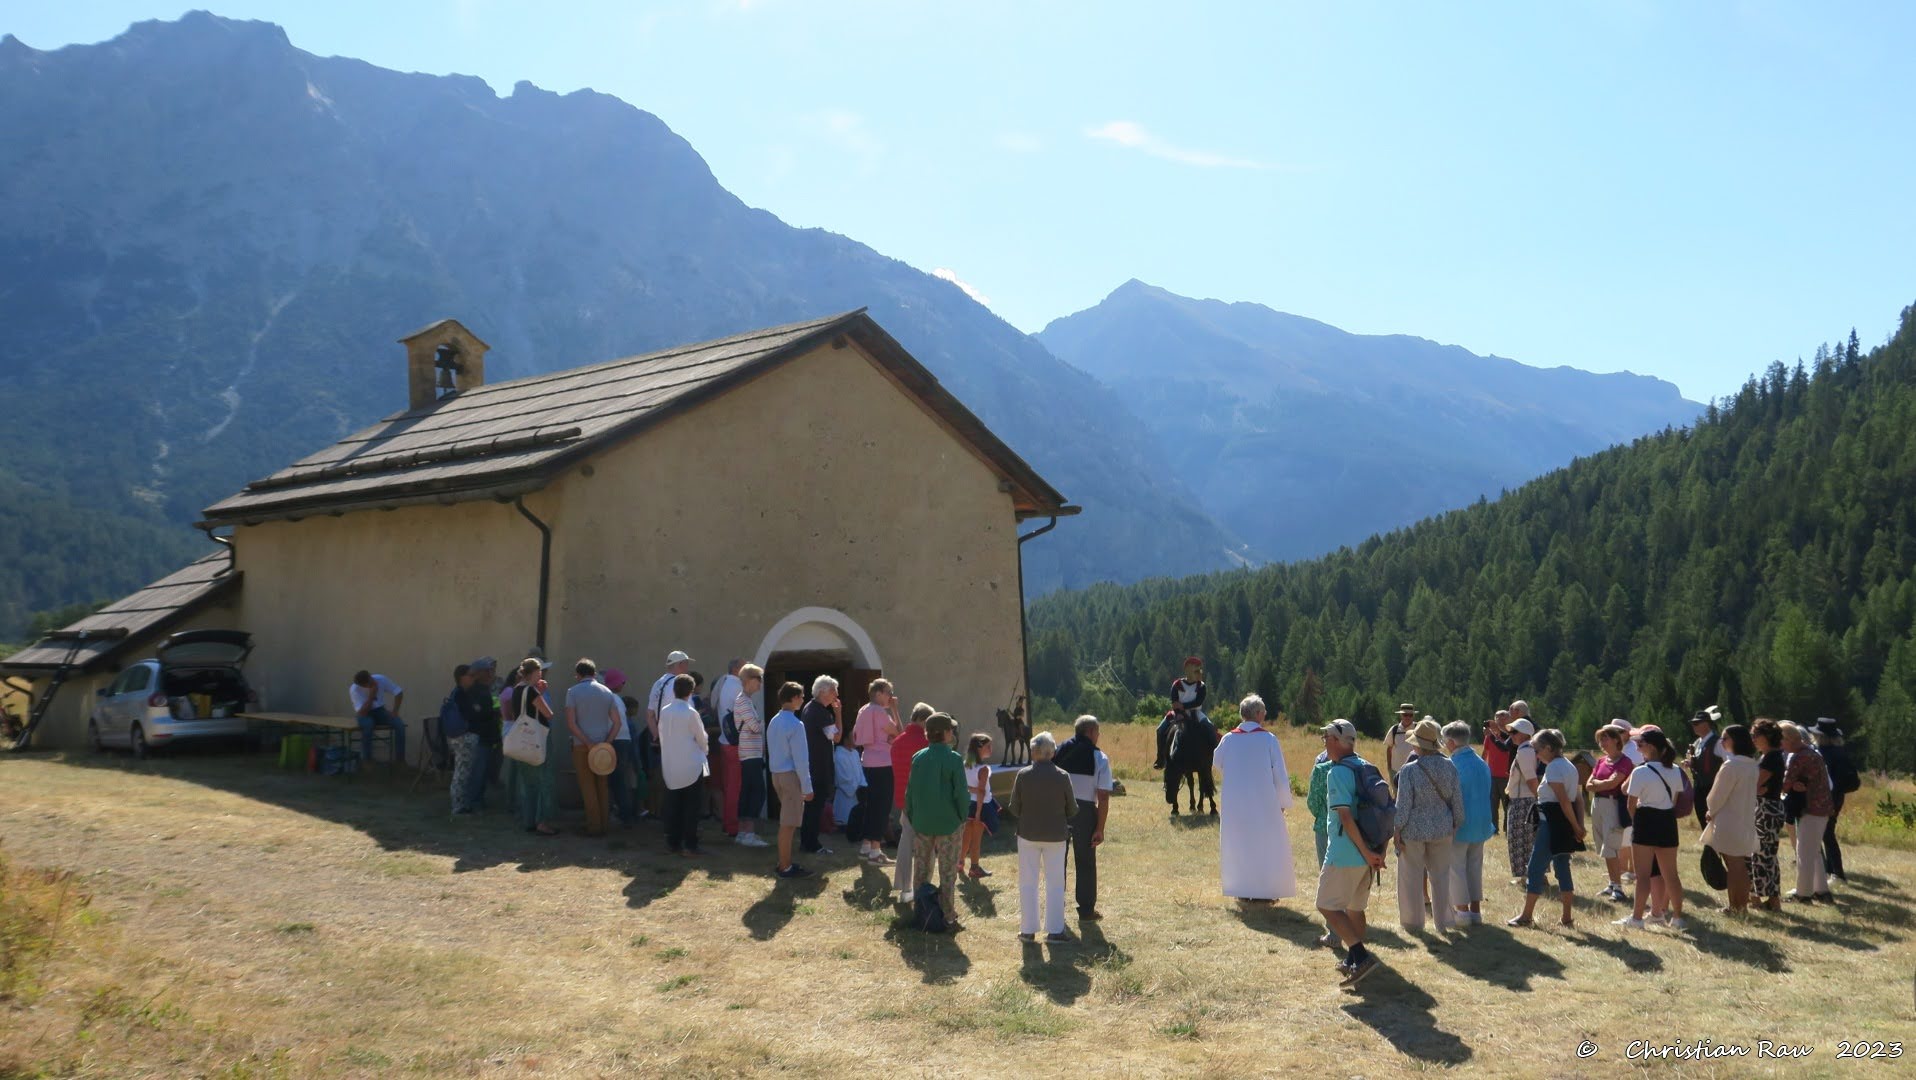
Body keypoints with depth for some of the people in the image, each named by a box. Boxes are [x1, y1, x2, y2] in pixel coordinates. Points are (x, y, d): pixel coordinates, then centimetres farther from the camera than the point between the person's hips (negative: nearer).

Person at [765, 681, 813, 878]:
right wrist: (807, 787, -13)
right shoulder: (795, 725, -16)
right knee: (788, 823, -3)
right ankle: (786, 867, 3)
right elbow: (801, 759, -18)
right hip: (791, 775, -9)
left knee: (786, 822, 18)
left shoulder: (774, 722, 11)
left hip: (777, 773, 9)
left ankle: (784, 862, 25)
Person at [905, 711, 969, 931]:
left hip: (921, 824, 4)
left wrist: (911, 817, 13)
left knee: (920, 871, 15)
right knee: (948, 874, 5)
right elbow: (960, 793, -13)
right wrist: (962, 818, 0)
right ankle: (949, 918, 7)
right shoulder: (953, 759, -12)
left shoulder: (918, 758, 0)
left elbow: (910, 791, 4)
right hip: (948, 825, -4)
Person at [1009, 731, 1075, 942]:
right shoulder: (1062, 776, -11)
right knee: (1055, 883, 11)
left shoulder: (1023, 775, -11)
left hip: (1028, 834, 0)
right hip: (1055, 836, 0)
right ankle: (1055, 930, 12)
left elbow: (1014, 808, -5)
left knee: (1028, 883, 11)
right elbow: (1072, 809, -3)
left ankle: (1027, 929, 14)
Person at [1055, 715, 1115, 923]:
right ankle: (1086, 910, 19)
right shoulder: (1099, 758, -5)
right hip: (1085, 811, -3)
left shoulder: (1059, 752, 3)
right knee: (1086, 862, 11)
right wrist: (1100, 828, -5)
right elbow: (1103, 797, -9)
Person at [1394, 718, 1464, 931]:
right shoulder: (1449, 767, -5)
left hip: (1414, 830, -4)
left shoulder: (1409, 770, -17)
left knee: (1412, 877, 11)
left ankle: (1413, 921, 21)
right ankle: (1444, 922, 22)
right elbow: (1457, 801, 2)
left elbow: (1403, 805, -14)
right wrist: (1456, 825, 14)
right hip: (1442, 830, 4)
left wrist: (1397, 831, -5)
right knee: (1440, 876, 16)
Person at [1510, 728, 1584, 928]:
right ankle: (1567, 917, 15)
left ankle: (1527, 915, 5)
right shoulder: (1569, 766, 14)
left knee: (1535, 869, -1)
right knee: (1562, 868, 14)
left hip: (1551, 823, -10)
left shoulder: (1552, 768, -16)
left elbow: (1564, 801, -20)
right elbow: (1579, 799, 11)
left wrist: (1576, 827, -14)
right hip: (1565, 824, 10)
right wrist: (1578, 825, 3)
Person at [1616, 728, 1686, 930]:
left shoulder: (1640, 772, -15)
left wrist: (1635, 821, 6)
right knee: (1671, 874, 14)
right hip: (1668, 822, 6)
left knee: (1643, 874, -1)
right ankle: (1677, 918, 20)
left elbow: (1632, 804, -11)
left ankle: (1636, 918, 2)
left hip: (1646, 821, -6)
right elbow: (1675, 800, 7)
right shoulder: (1675, 771, 3)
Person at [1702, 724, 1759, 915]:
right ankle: (1743, 905, 21)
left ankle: (1735, 907, 5)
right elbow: (1745, 793, 13)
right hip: (1745, 821, 8)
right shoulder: (1751, 764, 7)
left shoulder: (1731, 766, -20)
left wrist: (1711, 812, 4)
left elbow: (1718, 795, -16)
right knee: (1741, 865, 16)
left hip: (1728, 822, -8)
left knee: (1733, 866, -1)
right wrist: (1714, 812, 14)